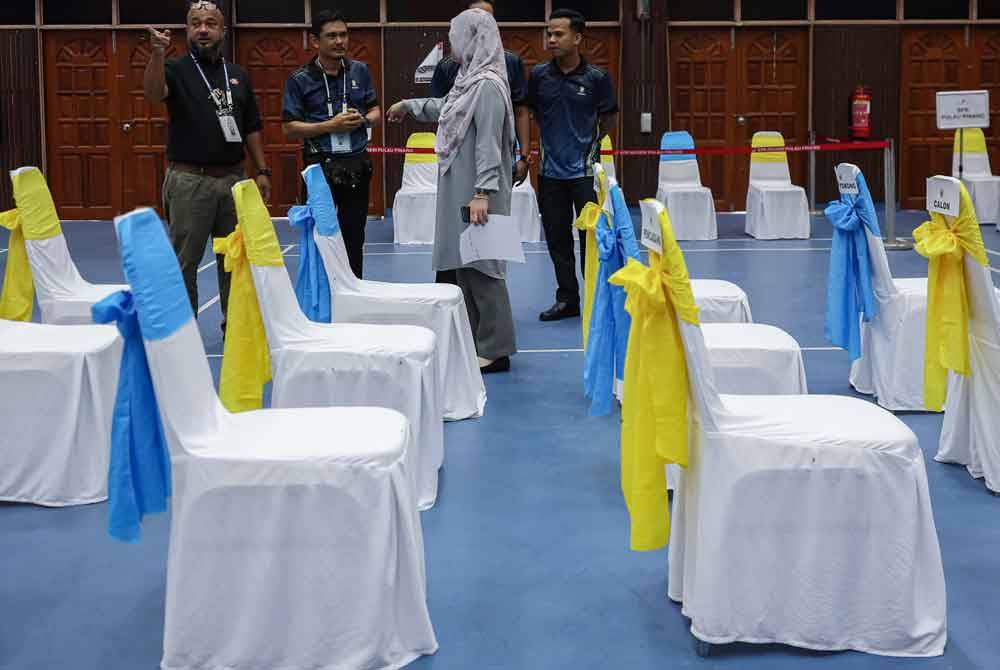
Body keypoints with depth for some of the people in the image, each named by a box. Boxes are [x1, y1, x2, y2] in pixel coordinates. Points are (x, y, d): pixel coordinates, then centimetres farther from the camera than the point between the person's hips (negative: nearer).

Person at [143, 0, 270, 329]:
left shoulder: (238, 75, 13)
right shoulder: (176, 68, -1)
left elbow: (251, 128, 15)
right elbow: (153, 94, -23)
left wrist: (262, 170, 6)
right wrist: (157, 54, -39)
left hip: (233, 179, 4)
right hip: (189, 180, -4)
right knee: (184, 261, 1)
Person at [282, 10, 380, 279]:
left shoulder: (360, 71, 7)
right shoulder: (300, 80, -4)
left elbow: (376, 113, 14)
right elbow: (289, 128, -6)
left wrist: (362, 119, -10)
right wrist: (330, 126, -16)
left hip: (357, 165, 3)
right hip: (320, 166, -3)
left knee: (354, 236, 9)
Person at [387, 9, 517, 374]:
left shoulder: (488, 85, -16)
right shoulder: (469, 80, 12)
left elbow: (488, 144, -22)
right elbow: (443, 108, 34)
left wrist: (482, 193, -27)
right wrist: (408, 105, 47)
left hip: (476, 193, -9)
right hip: (459, 189, 9)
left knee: (480, 266, -6)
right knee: (464, 265, 11)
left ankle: (495, 350, -1)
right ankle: (475, 341, 18)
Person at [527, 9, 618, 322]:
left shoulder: (597, 78, -5)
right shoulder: (538, 75, 0)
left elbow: (609, 120, 6)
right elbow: (528, 112, 12)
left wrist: (589, 142, 10)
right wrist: (554, 135, 9)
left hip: (585, 170, -3)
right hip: (550, 170, 3)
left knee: (591, 236, -1)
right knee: (557, 237, 8)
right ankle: (567, 299, 20)